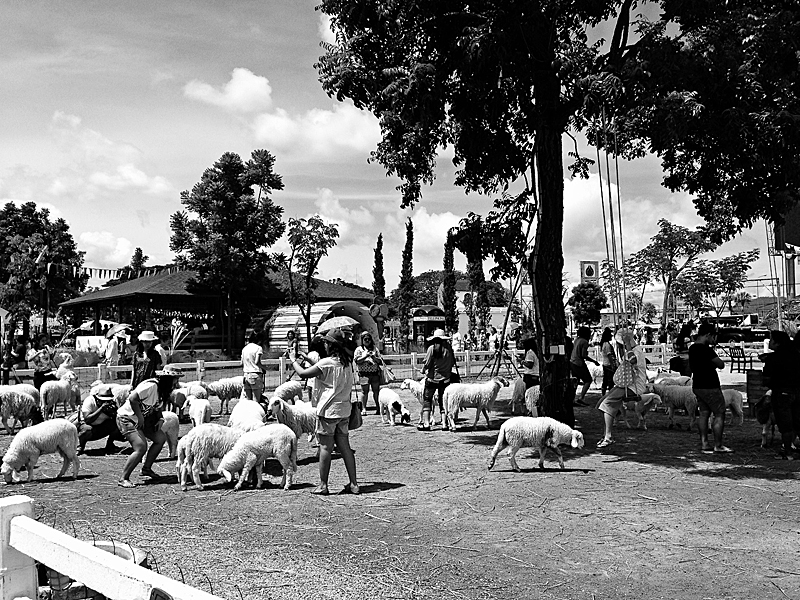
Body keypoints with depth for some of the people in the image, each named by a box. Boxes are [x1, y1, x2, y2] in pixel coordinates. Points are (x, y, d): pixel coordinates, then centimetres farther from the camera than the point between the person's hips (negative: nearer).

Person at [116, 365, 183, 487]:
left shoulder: (162, 389, 5)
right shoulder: (151, 386, -25)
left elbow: (157, 408, 15)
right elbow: (132, 399, -31)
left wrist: (160, 419, -4)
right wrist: (140, 417, -23)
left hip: (142, 419, 10)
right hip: (126, 418, -10)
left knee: (161, 438, 7)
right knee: (141, 447, -20)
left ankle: (147, 468, 20)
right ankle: (123, 479, -9)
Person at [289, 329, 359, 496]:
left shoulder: (327, 362, -16)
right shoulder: (347, 362, 8)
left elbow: (303, 373, -14)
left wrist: (294, 361, 4)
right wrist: (307, 359, 23)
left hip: (328, 410, -7)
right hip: (344, 410, 7)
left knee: (326, 447, 1)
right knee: (345, 447, 10)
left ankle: (323, 485, 8)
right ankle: (353, 484, 12)